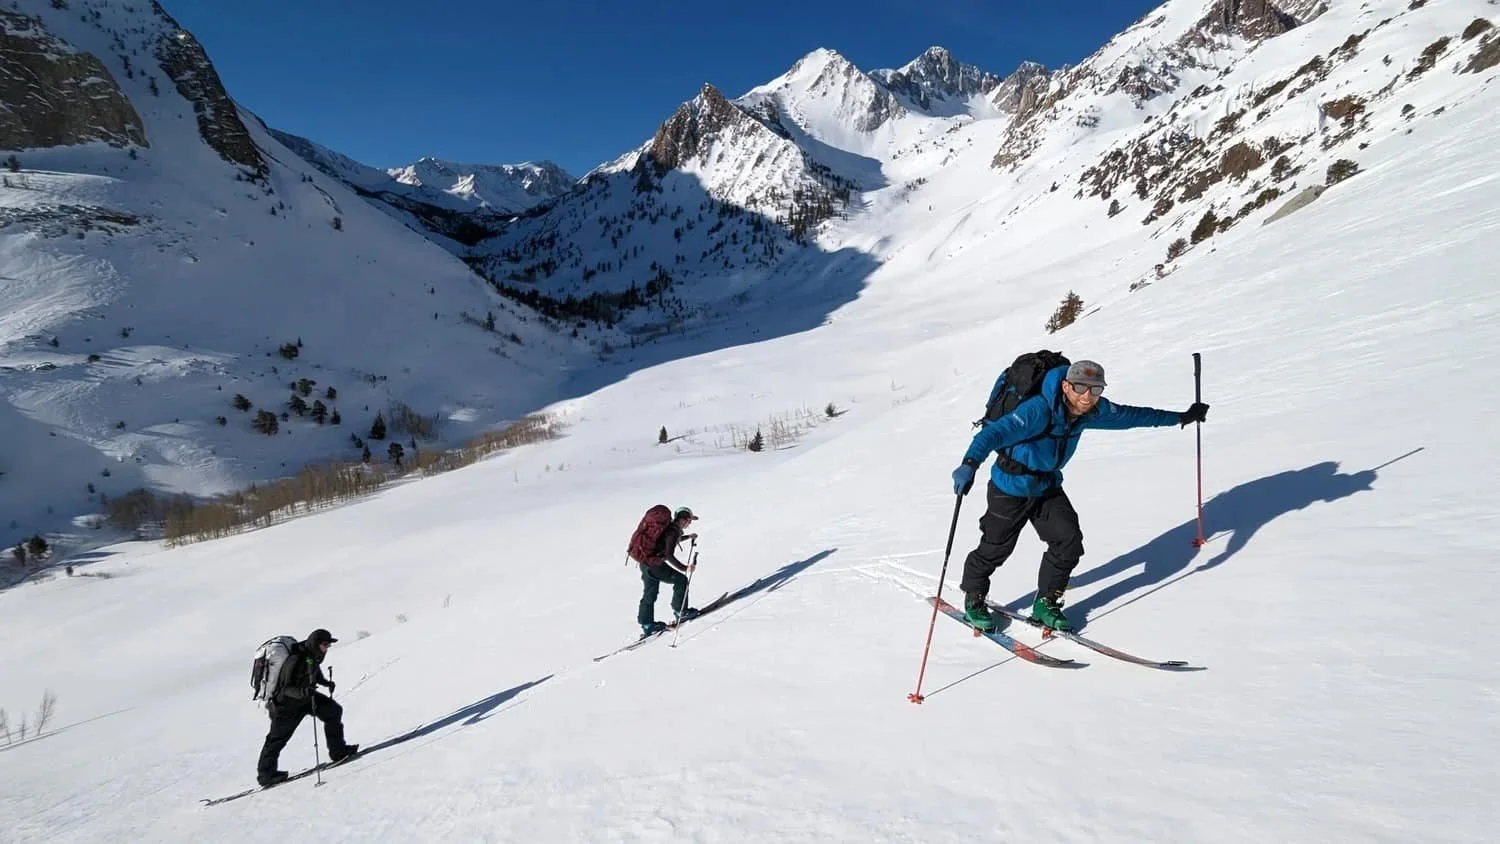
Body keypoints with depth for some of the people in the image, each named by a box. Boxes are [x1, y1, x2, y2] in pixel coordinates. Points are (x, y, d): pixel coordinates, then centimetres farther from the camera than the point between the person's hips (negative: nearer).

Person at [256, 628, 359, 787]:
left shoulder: (313, 654, -9)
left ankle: (338, 751, 5)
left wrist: (325, 682, 8)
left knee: (334, 710, -3)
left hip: (306, 696, 8)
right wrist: (302, 692, -50)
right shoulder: (296, 660, -34)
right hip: (287, 704, -7)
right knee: (278, 737, 6)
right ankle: (265, 774, 23)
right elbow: (286, 688, -33)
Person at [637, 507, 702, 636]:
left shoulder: (669, 526, 10)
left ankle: (647, 625, 26)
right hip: (655, 564, -10)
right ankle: (680, 611, 14)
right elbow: (669, 555, -25)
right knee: (681, 580, 4)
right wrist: (684, 567, -25)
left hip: (645, 562, 10)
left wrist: (688, 537, 36)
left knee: (649, 593, 17)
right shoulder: (674, 532, -18)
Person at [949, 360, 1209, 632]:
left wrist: (1180, 417, 17)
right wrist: (970, 464, -61)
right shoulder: (1038, 410, -33)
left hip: (1048, 485, 6)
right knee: (996, 547, 4)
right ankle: (974, 599, 30)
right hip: (1011, 487, -6)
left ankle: (1045, 604, 15)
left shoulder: (1094, 411, -10)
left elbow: (1130, 416, 7)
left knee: (1069, 542, -5)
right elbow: (996, 432, -45)